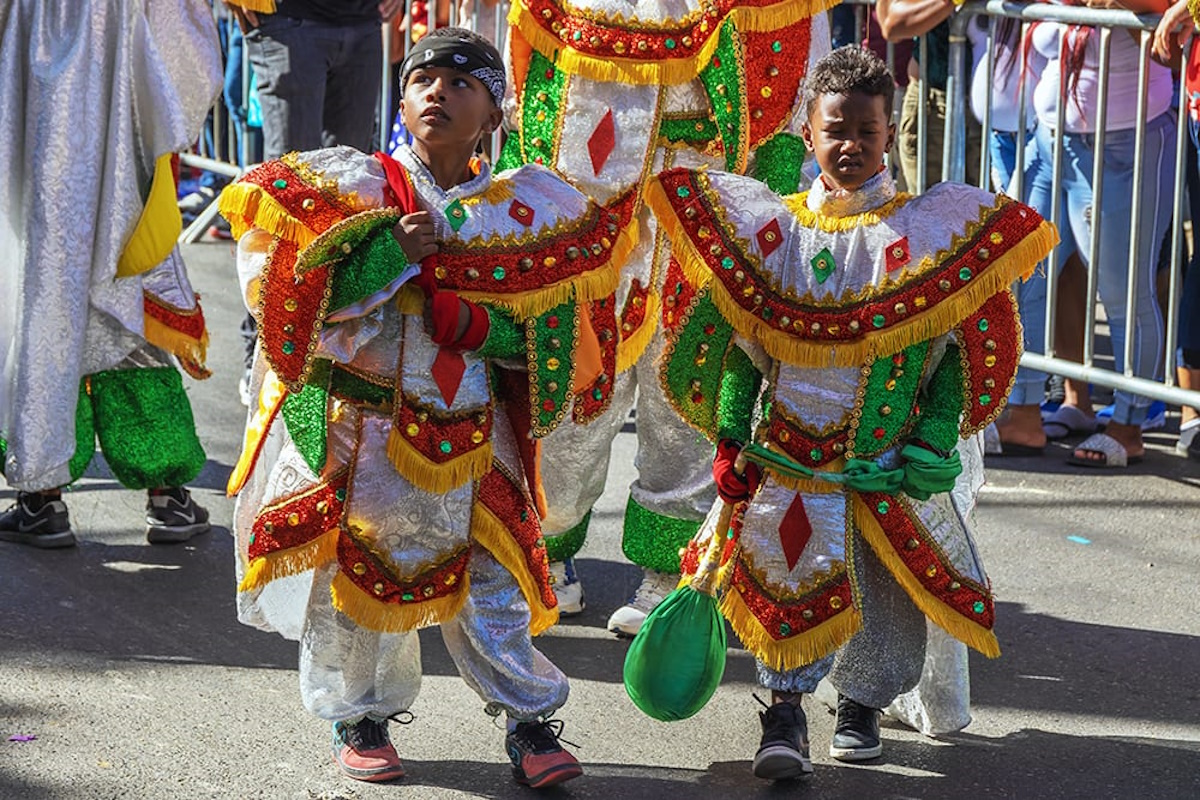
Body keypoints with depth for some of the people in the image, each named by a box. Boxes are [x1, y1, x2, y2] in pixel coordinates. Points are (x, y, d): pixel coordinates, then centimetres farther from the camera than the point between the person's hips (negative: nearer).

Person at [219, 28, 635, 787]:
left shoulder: (518, 210, 2)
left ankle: (531, 721, 16)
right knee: (353, 578, 7)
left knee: (489, 581, 1)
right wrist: (391, 251, -20)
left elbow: (544, 333, 5)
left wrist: (477, 320, -14)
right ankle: (360, 717, 27)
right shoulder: (354, 185, -3)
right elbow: (302, 291, -11)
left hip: (468, 436, 1)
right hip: (356, 425, -1)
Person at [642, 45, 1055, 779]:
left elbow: (953, 351, -1)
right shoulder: (770, 228, 2)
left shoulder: (927, 232, -4)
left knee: (887, 590, 7)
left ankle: (862, 705, 27)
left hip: (887, 464, 0)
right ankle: (785, 713, 12)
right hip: (787, 455, 1)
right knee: (787, 578, -1)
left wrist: (933, 445, -8)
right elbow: (741, 345, 7)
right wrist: (730, 441, 2)